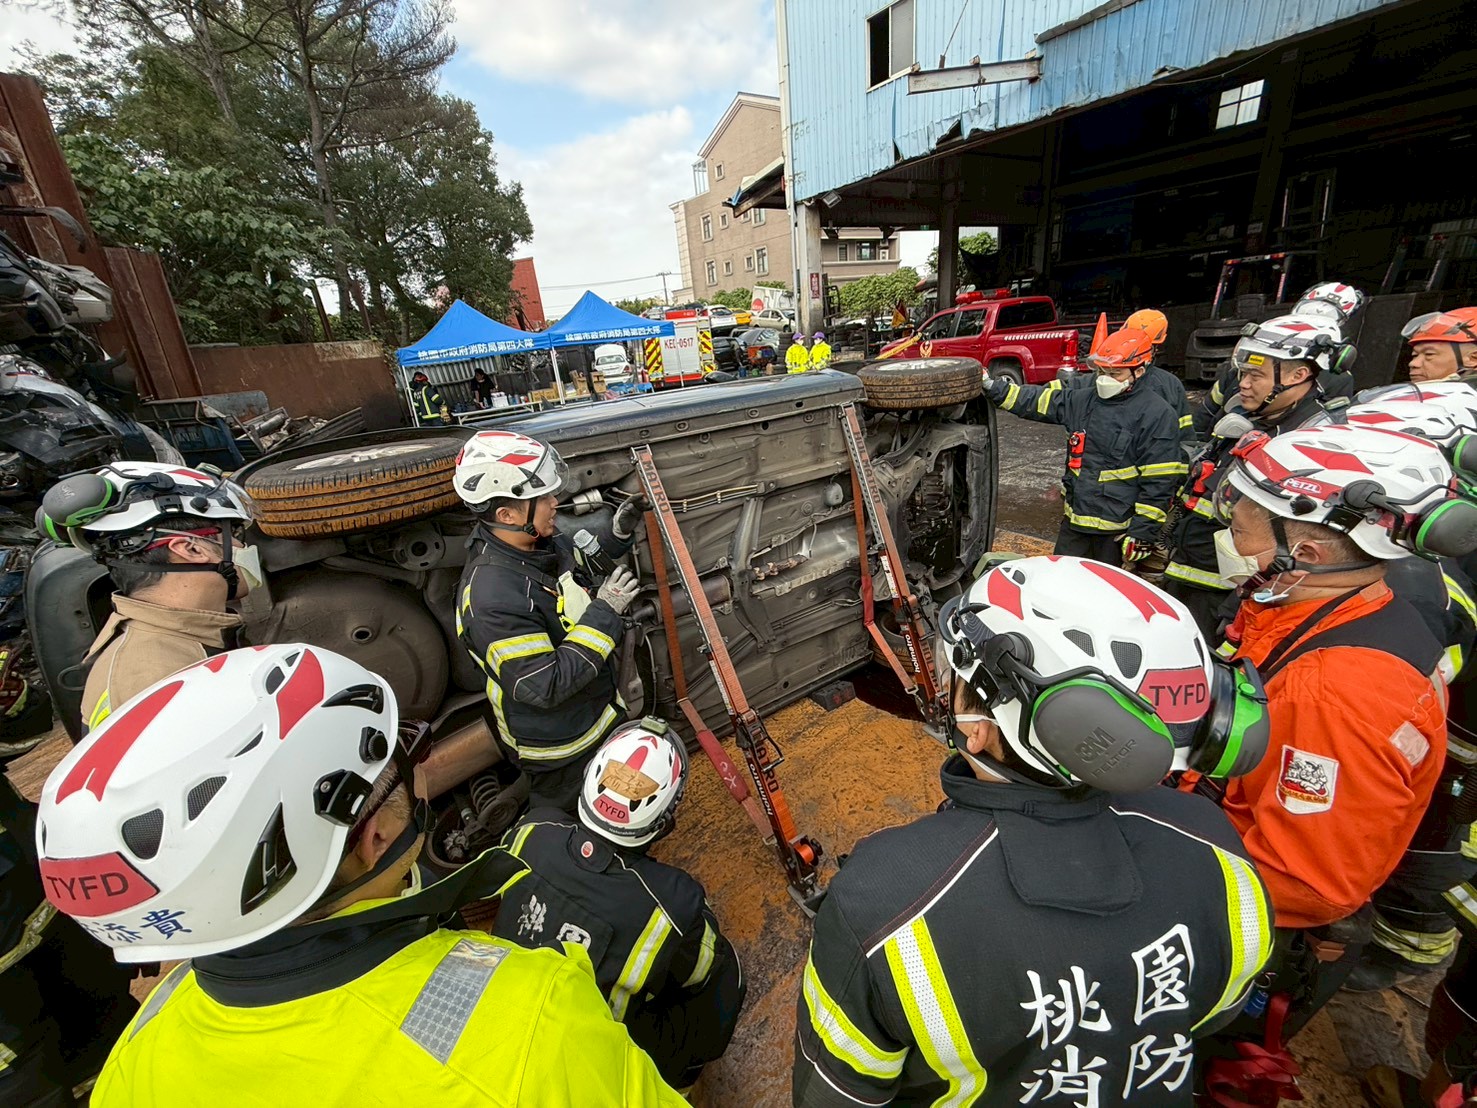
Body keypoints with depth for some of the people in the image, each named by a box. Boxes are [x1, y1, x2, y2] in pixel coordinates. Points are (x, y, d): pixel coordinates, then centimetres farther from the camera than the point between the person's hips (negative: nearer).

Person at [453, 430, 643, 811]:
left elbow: (589, 564, 14)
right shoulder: (492, 597, -35)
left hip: (600, 711, 8)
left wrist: (619, 533, -5)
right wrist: (605, 612, -32)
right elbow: (545, 687, -32)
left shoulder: (548, 541, -9)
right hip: (560, 750, -8)